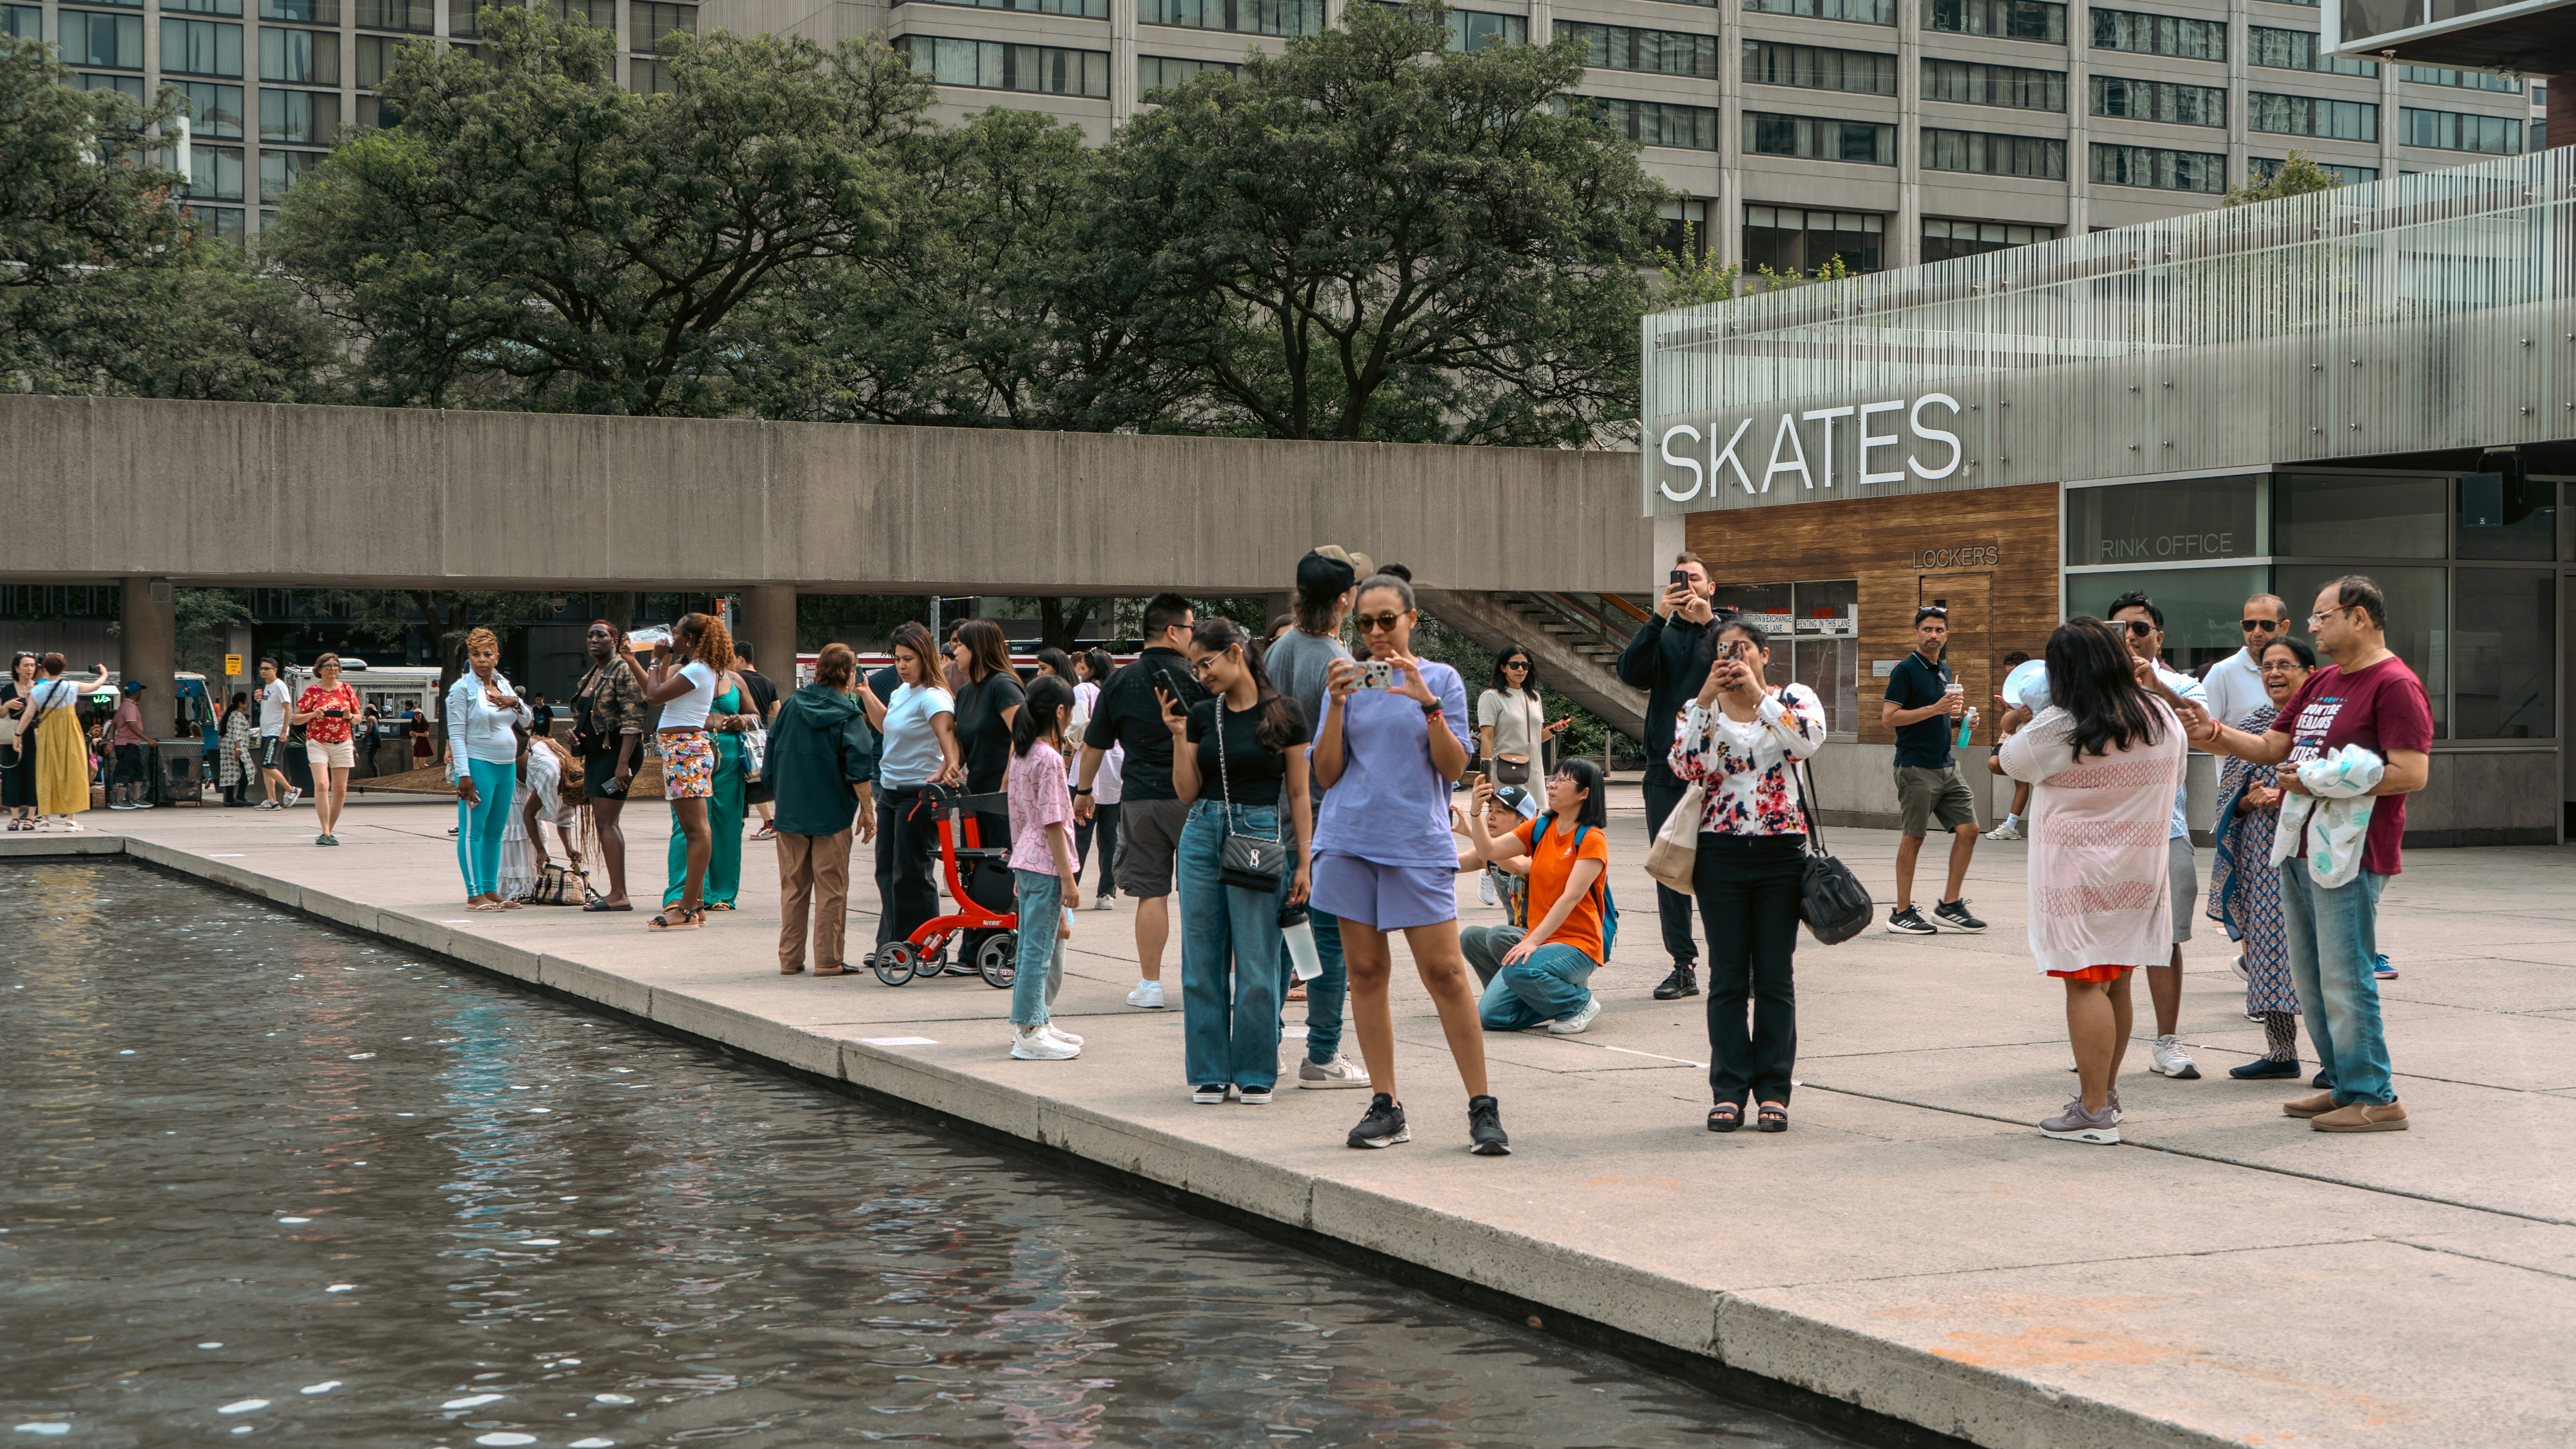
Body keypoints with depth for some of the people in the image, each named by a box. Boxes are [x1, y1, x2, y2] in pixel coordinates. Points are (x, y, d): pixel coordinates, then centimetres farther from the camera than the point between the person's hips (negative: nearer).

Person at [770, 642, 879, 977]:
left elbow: (772, 752, 11)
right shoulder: (848, 715, -8)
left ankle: (790, 958, 15)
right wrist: (867, 811, -7)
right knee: (831, 888, 2)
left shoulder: (791, 705, 6)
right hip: (832, 813, -4)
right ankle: (828, 959, 3)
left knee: (793, 887, 12)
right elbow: (859, 766, -14)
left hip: (791, 812, 5)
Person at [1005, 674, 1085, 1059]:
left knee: (1033, 946, 16)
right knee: (1040, 948, -6)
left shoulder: (1021, 755, 11)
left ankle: (1034, 1022, 24)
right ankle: (1029, 1033, -4)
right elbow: (1052, 823, -17)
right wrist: (1067, 877, -15)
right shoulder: (1049, 759, -15)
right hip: (1045, 863, -9)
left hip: (1024, 862, 9)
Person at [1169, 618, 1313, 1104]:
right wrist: (1178, 736, -3)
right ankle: (1209, 1073, 14)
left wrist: (1303, 862, -3)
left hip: (1261, 836, -4)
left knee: (1256, 966, -2)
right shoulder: (1201, 716, 8)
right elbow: (1187, 793, 8)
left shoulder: (1284, 713, -3)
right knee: (1203, 963, 5)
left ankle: (1256, 1075, 9)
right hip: (1202, 834, 4)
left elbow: (1299, 794, 0)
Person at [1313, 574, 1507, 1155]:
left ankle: (1483, 1106, -2)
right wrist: (1338, 704, -6)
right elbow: (1326, 774, 5)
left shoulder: (1441, 679, 4)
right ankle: (1385, 1106, 10)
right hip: (1351, 840, 3)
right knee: (1366, 972, 3)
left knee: (1444, 972, -8)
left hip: (1418, 840, -3)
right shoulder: (1347, 682, 10)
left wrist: (1428, 703, -15)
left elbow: (1454, 767, -3)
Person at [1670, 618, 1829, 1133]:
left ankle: (1773, 1091, 9)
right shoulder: (1703, 709, 7)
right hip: (1721, 853, 1)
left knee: (1775, 977, 3)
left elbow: (1807, 741, -19)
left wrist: (1758, 694, -19)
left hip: (1781, 852, -1)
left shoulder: (1793, 699, 3)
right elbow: (1684, 766, -11)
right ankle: (1729, 1091, 9)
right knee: (1727, 978, 3)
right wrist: (1706, 699, -14)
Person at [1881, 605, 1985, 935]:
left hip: (1946, 766, 8)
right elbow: (1889, 717, -17)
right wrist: (1935, 709, -21)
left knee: (1968, 830, 3)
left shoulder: (1944, 670, 15)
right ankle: (1902, 913, 5)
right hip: (1916, 768, -8)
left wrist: (1958, 718, 7)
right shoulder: (1907, 669, -9)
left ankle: (1950, 905, 11)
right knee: (1914, 837, -3)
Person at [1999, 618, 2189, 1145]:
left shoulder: (2059, 727, -15)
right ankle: (2107, 1092, 28)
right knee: (2116, 983, 16)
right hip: (2140, 868, 6)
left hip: (2080, 874, -6)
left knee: (2086, 984, -5)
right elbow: (2174, 776, 20)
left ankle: (2094, 1112, -6)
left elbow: (2013, 760, 1)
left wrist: (2010, 738, 22)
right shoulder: (2162, 718, 4)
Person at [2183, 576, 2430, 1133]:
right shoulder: (2321, 684, 18)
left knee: (2344, 977, -7)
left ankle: (2375, 1098, 0)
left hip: (2350, 856, -9)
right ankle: (2343, 1085, 23)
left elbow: (2412, 773, -19)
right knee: (2310, 979, 13)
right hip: (2299, 851, 9)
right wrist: (2213, 732, 5)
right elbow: (2272, 747, 20)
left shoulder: (2394, 685, -12)